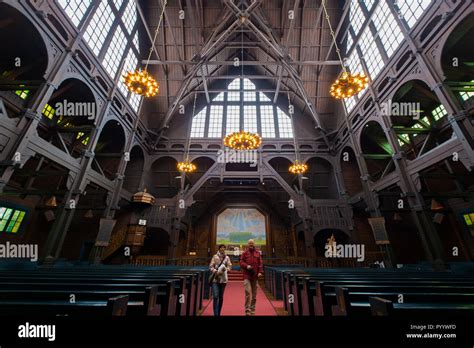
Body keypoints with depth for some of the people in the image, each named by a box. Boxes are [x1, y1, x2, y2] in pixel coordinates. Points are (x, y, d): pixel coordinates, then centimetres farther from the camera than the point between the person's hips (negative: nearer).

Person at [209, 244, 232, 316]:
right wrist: (216, 271, -17)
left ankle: (219, 313, 29)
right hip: (215, 279, -2)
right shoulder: (215, 257, -2)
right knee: (215, 297, -9)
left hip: (223, 279, 2)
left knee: (221, 297, 13)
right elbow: (211, 267, -2)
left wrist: (225, 269, -18)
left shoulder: (227, 257, 2)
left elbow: (230, 266, 1)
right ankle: (216, 314, 0)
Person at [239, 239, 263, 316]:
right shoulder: (244, 253, 3)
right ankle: (247, 310, 0)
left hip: (255, 275, 3)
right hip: (247, 275, -2)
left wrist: (260, 272, -7)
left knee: (254, 294, 9)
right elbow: (241, 262, 1)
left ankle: (252, 310, 23)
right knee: (248, 292, -11)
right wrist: (246, 266, -17)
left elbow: (260, 263, 5)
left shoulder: (258, 253, 8)